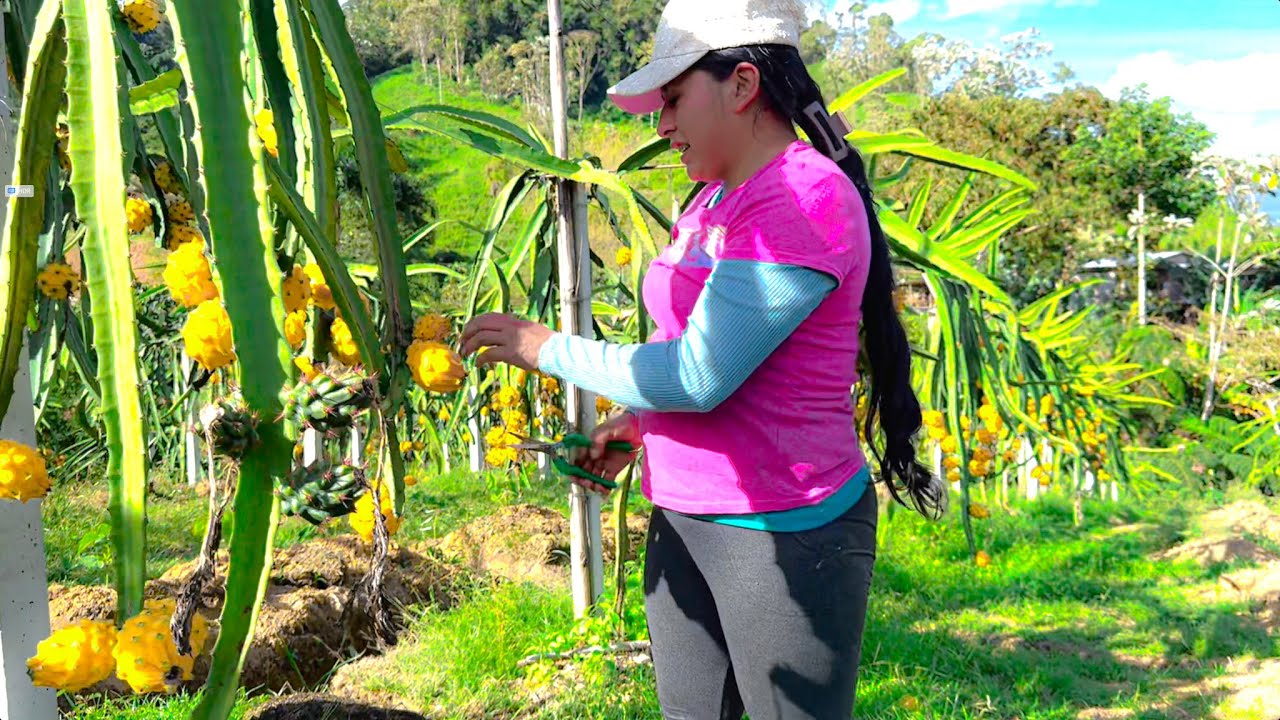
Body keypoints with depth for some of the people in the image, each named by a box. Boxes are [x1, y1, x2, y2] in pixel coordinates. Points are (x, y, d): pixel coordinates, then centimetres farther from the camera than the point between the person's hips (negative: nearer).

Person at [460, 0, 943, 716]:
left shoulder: (807, 199, -18)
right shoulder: (714, 199, 9)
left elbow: (699, 377, -22)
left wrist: (547, 348, -11)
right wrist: (636, 421, 7)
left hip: (781, 532, -8)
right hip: (682, 521, 8)